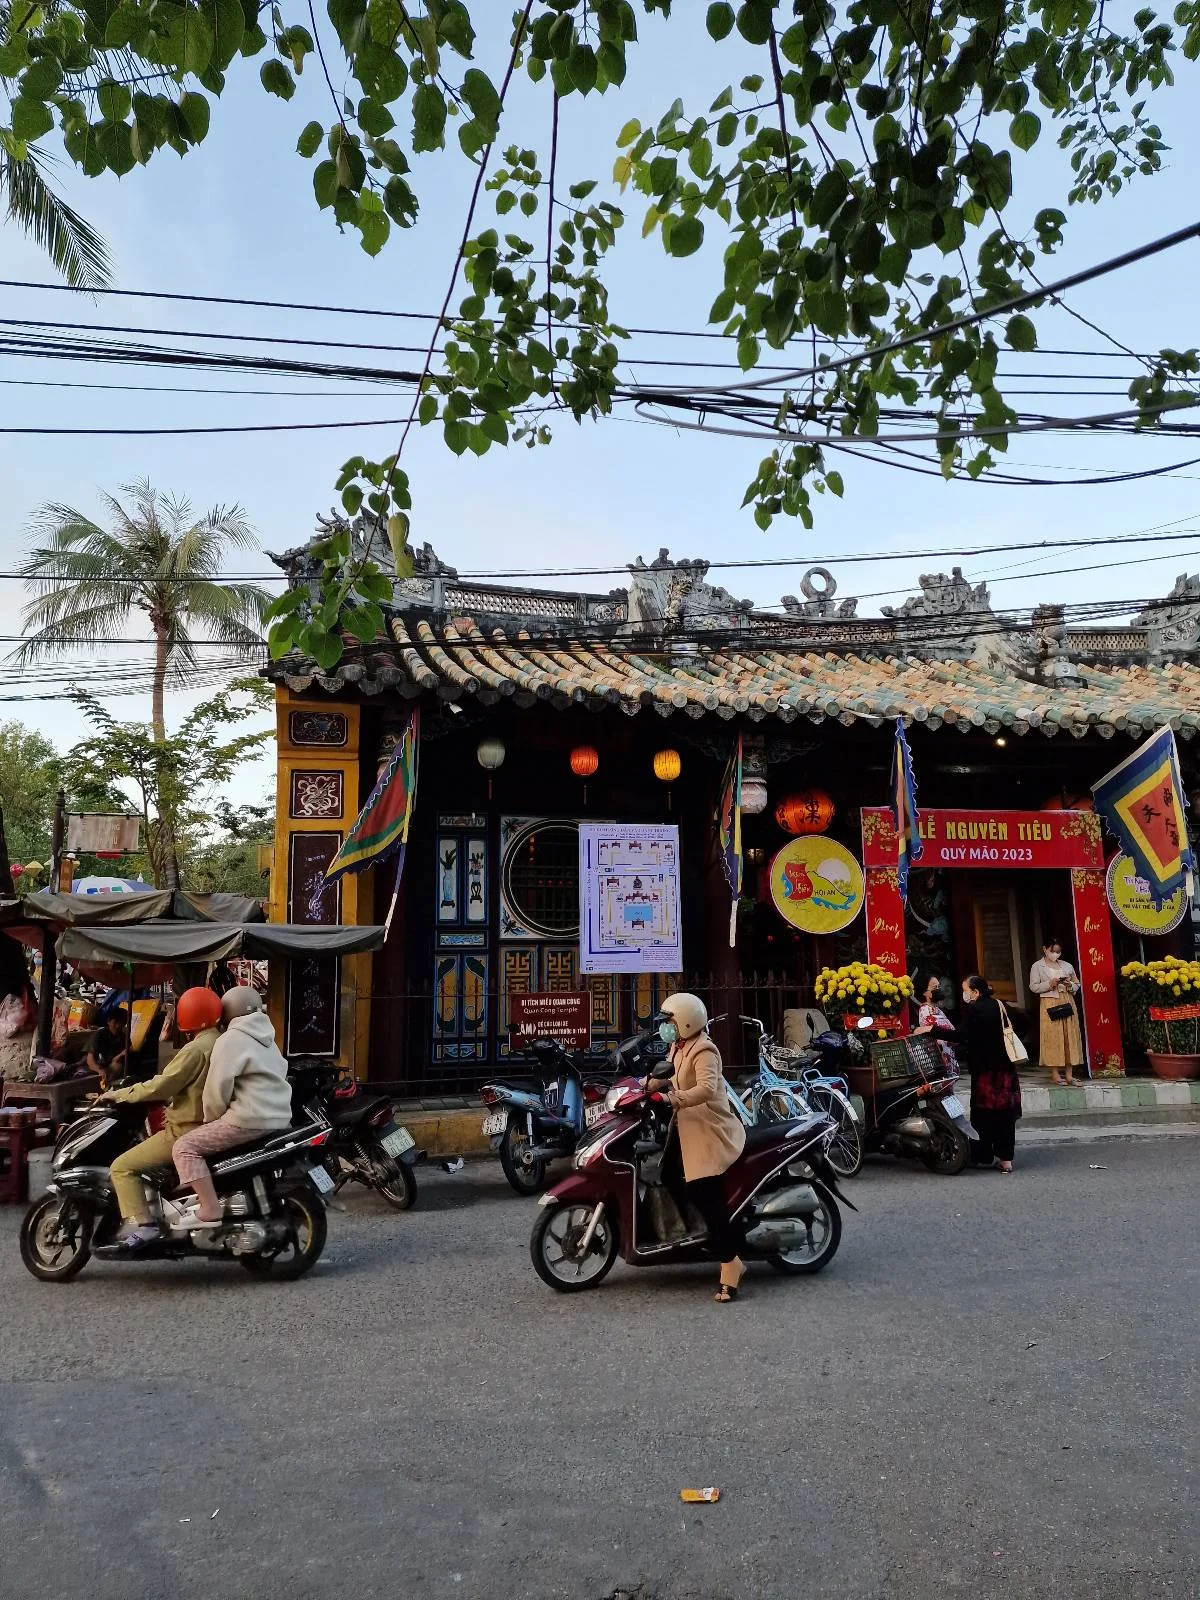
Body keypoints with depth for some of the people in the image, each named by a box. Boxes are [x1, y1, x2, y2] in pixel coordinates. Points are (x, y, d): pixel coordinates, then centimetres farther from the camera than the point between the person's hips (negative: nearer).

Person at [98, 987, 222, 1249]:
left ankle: (140, 1224, -17)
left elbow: (161, 1086, -21)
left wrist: (118, 1095, -11)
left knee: (122, 1167, -6)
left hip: (187, 1131, -9)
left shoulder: (195, 1049, -19)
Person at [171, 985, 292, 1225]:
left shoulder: (230, 1039, -8)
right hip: (279, 1117, 10)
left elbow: (218, 1086, -14)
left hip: (251, 1119, -10)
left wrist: (212, 1117, 3)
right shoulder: (266, 1039, 19)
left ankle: (210, 1211, -16)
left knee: (185, 1147, -5)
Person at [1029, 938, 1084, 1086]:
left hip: (1067, 1002, 4)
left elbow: (1077, 985, 17)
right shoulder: (1037, 966, 3)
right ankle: (1055, 1074, -1)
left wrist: (1070, 985, -5)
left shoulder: (1067, 966, 14)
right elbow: (1034, 987, -3)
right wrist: (1050, 984, -15)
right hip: (1050, 1004, -4)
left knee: (1070, 1036, 1)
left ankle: (1069, 1074, 5)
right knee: (1053, 1038, -5)